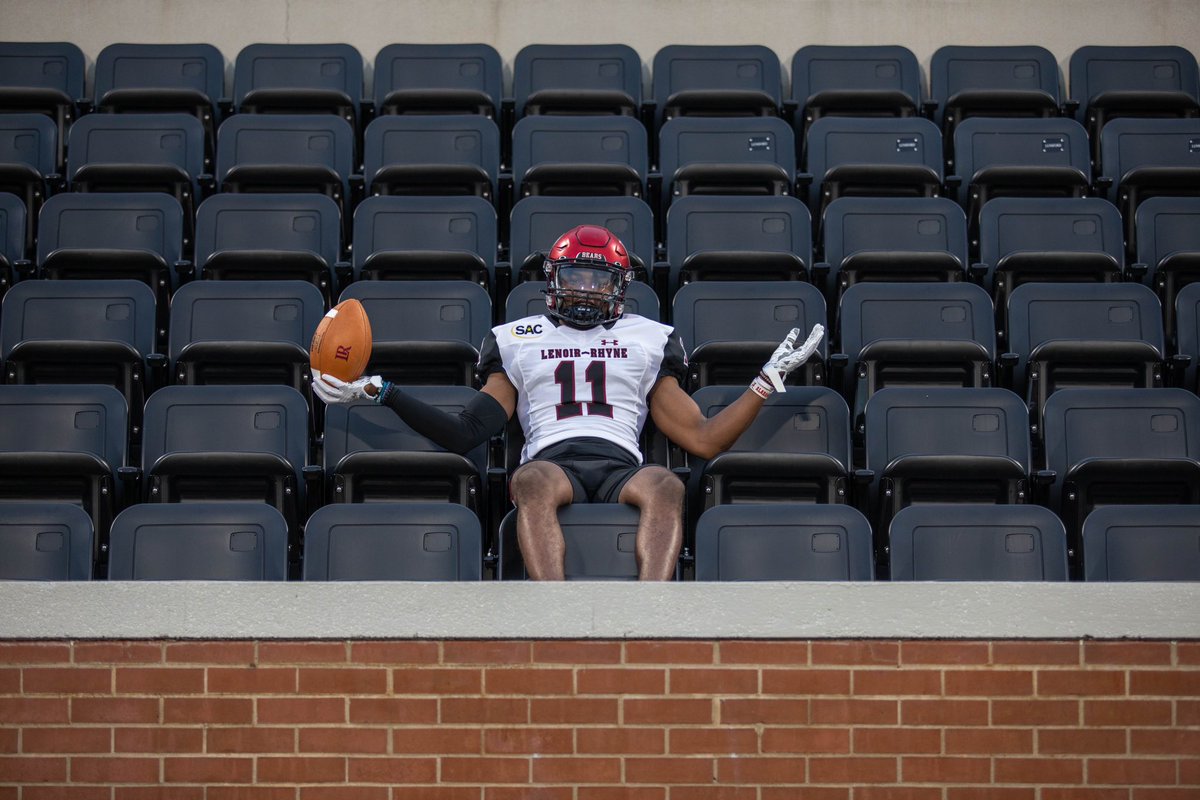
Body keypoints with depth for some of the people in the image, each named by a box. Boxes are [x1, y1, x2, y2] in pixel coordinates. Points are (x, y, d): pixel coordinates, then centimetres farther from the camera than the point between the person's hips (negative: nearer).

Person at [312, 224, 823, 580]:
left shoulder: (646, 341, 30)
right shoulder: (518, 340, 29)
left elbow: (703, 440, 23)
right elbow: (465, 434, 19)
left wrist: (768, 380, 20)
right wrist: (378, 391, 12)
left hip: (622, 466, 1)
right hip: (552, 463, -1)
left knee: (665, 485, -37)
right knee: (534, 480, -40)